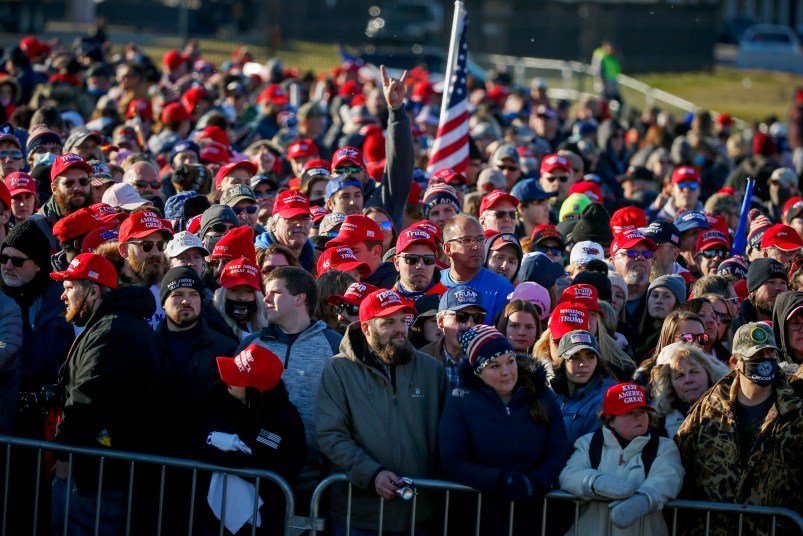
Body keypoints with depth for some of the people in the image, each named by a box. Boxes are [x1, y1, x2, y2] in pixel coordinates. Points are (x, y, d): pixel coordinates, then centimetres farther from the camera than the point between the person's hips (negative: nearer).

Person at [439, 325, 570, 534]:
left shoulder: (541, 397, 2)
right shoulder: (461, 402, -3)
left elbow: (560, 454, -3)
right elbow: (454, 464, -9)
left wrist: (535, 483, -21)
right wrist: (500, 480, -23)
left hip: (536, 515, 2)